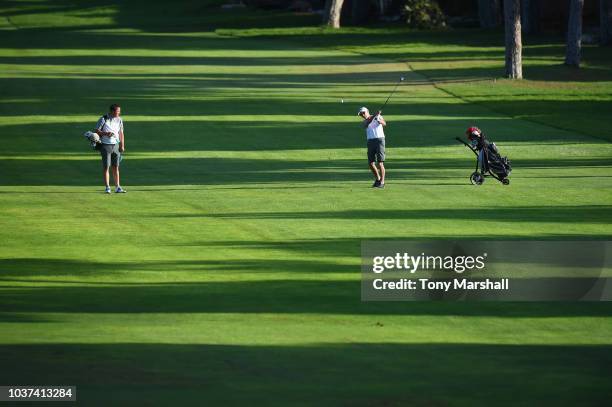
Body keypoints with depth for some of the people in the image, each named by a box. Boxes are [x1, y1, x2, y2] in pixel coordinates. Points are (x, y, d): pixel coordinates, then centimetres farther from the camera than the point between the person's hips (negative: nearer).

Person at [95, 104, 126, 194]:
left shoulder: (119, 120, 7)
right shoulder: (103, 119, -8)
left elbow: (121, 133, 14)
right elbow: (96, 131, -6)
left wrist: (122, 145, 7)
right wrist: (106, 133, -23)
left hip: (116, 145, 5)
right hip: (106, 145, -5)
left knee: (116, 167, 6)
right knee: (106, 167, -3)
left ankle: (117, 187, 9)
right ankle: (107, 187, 0)